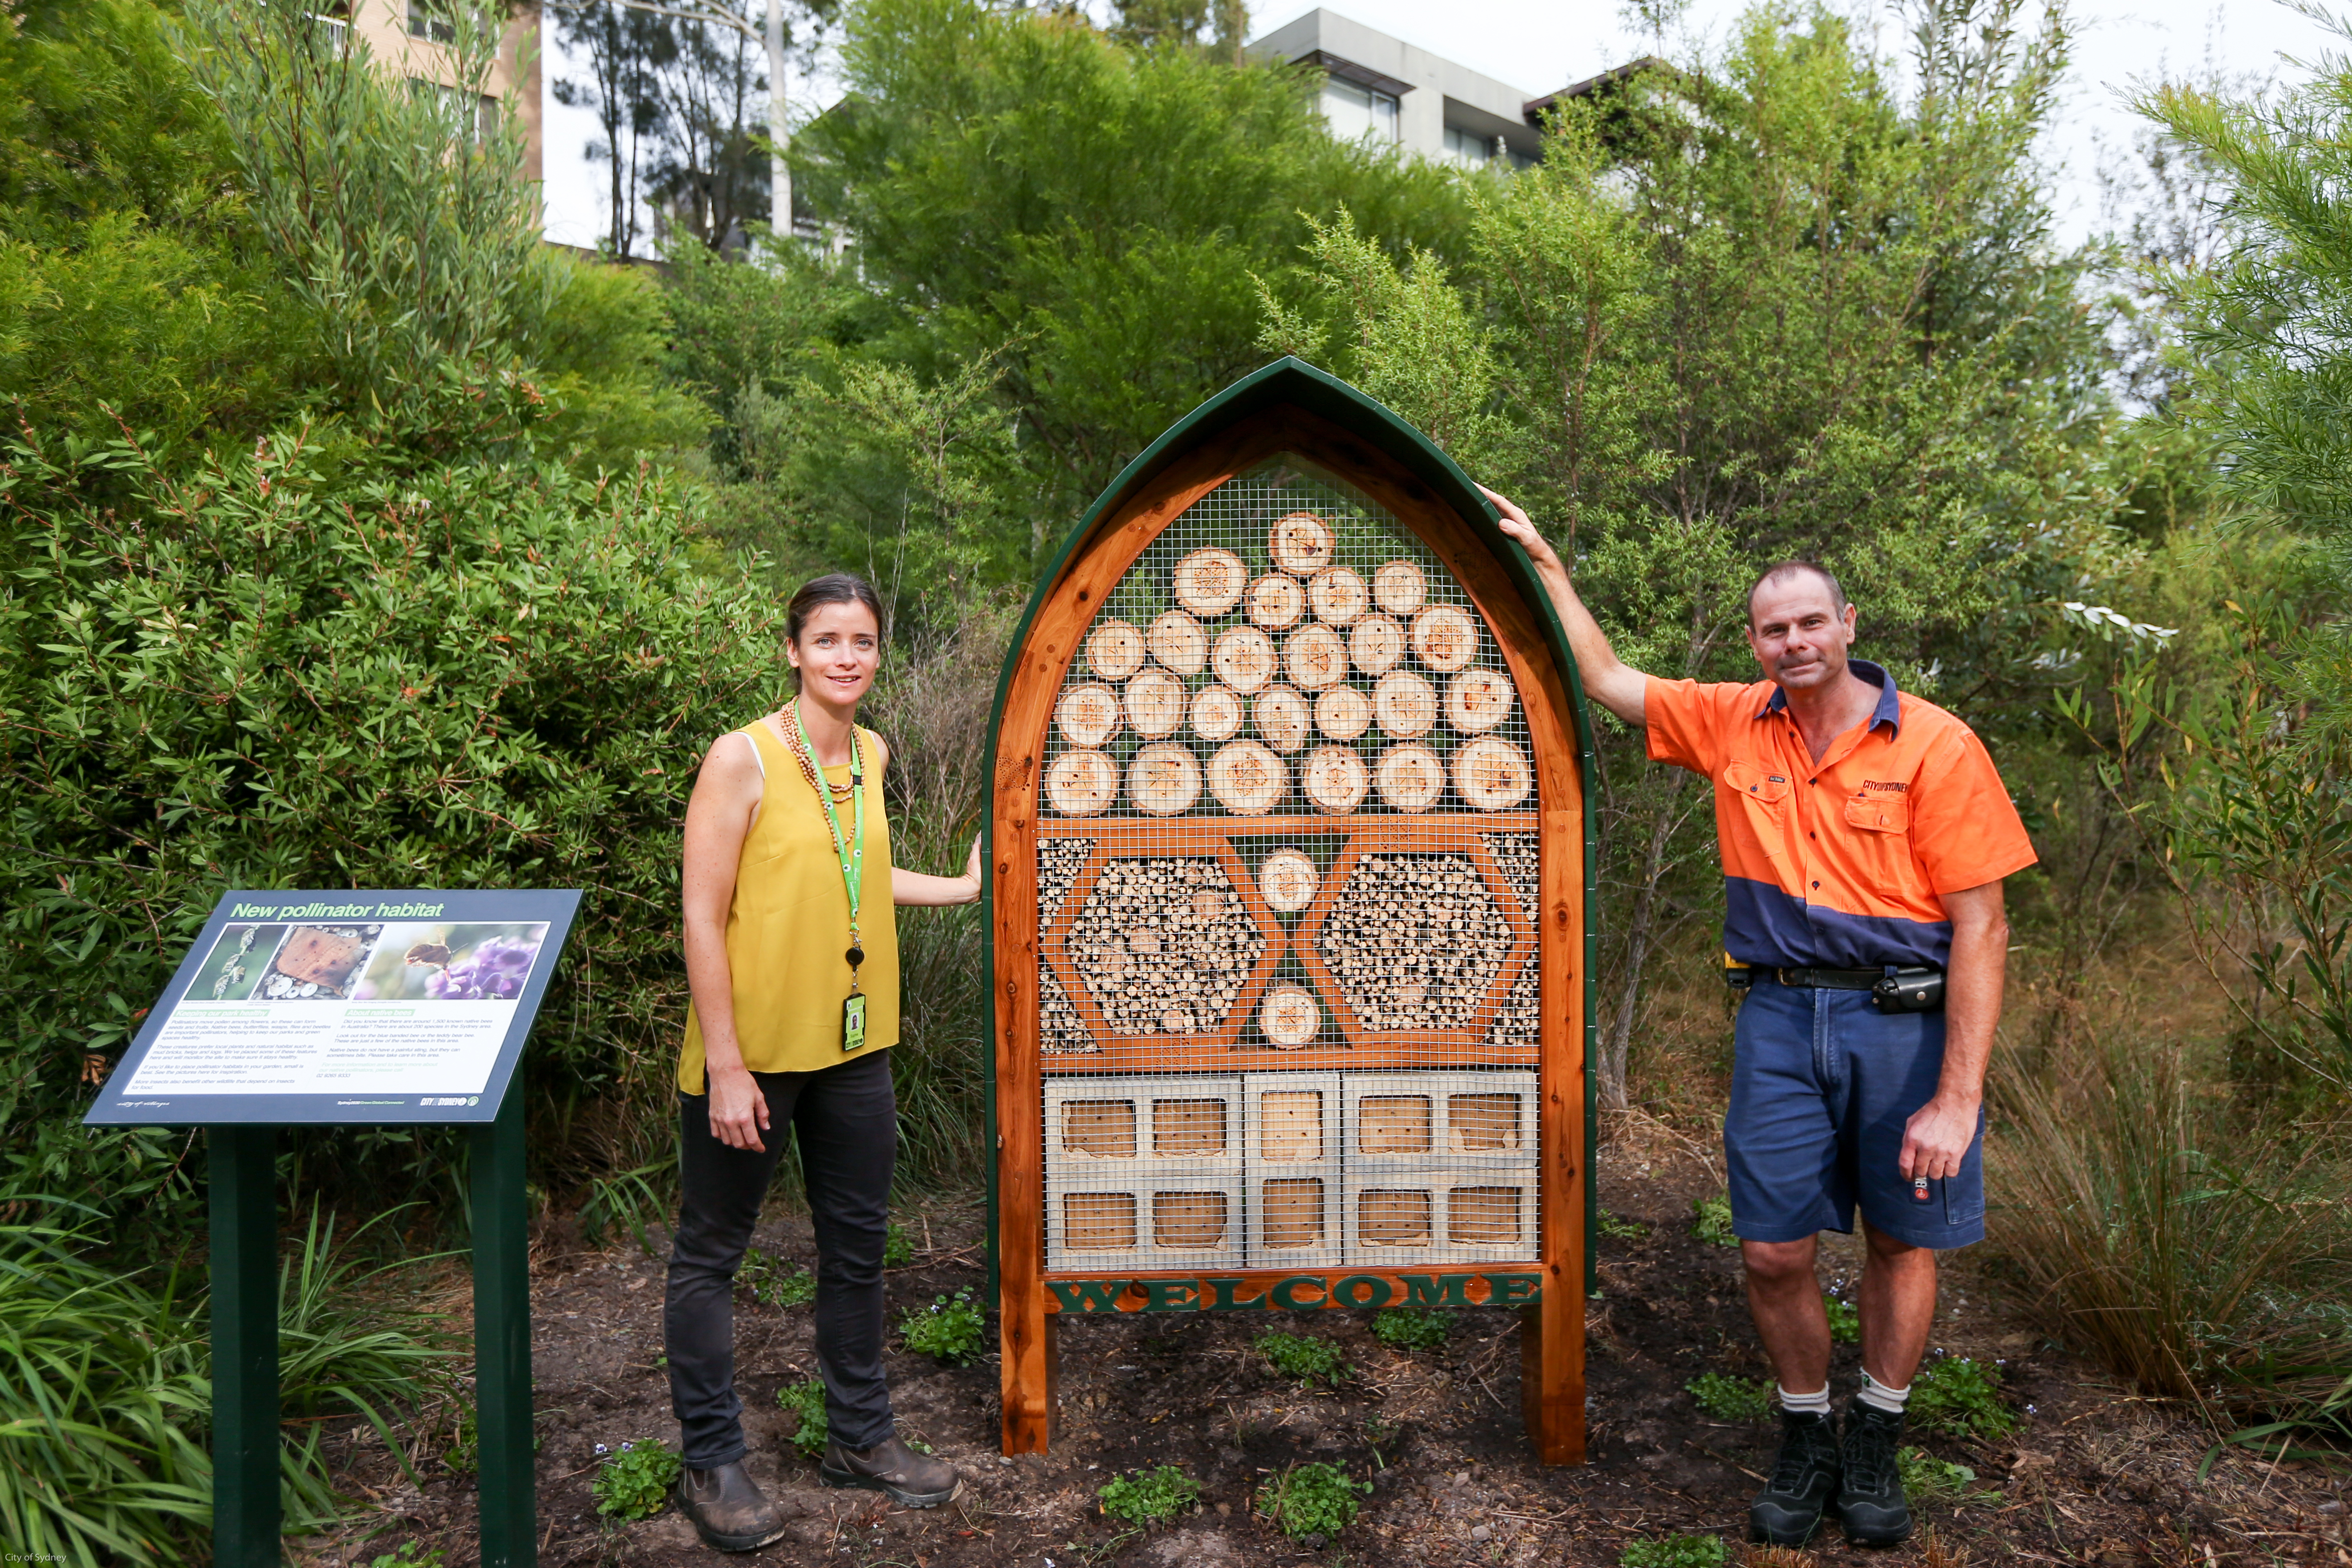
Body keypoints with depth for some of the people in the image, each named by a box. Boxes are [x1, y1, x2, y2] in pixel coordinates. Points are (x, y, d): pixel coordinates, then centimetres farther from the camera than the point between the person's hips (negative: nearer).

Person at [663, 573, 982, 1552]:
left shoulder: (873, 754, 4)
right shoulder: (743, 757, -15)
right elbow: (702, 919, -15)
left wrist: (965, 888, 19)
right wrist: (726, 1067, -17)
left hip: (853, 1046, 6)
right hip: (752, 1051, -6)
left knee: (857, 1246, 17)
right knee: (710, 1256, 10)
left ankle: (859, 1437, 36)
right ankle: (710, 1463, 29)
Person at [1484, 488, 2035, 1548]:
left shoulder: (1936, 746, -8)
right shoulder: (1733, 725, 4)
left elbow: (1980, 925, -10)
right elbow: (1607, 680, 13)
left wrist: (1956, 1099, -15)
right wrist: (1543, 561, 8)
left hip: (1905, 1020, -2)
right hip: (1780, 1019, 2)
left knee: (1903, 1241, 12)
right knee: (1772, 1251, 4)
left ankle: (1874, 1448, 34)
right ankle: (1803, 1447, 29)